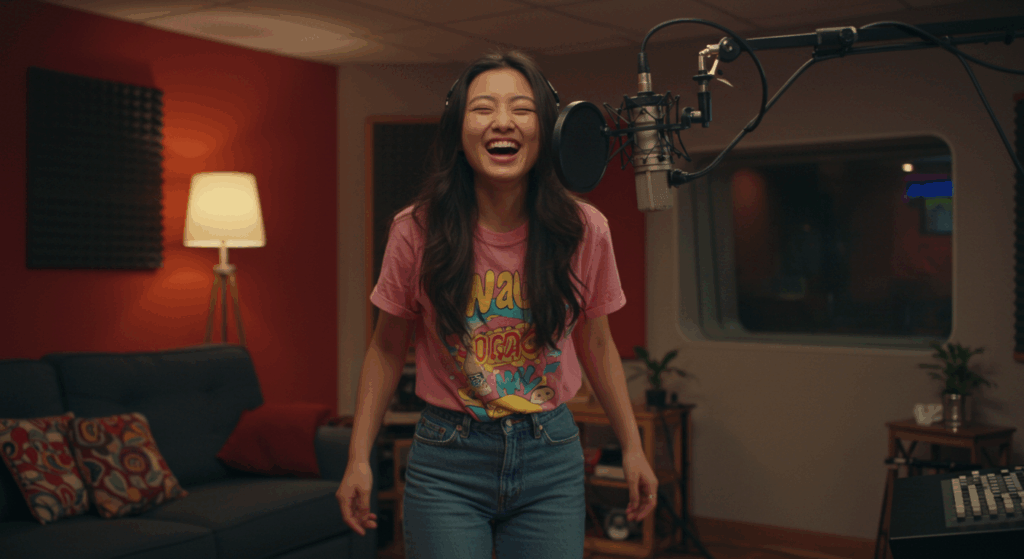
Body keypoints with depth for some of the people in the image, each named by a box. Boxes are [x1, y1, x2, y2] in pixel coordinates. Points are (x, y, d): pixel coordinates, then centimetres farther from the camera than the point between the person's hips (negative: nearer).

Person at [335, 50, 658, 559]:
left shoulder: (584, 231, -8)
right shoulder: (417, 231, -11)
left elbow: (597, 346, 7)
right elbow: (387, 349, 1)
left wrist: (632, 449, 10)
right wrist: (359, 459, -3)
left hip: (551, 459, 2)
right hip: (446, 461, -1)